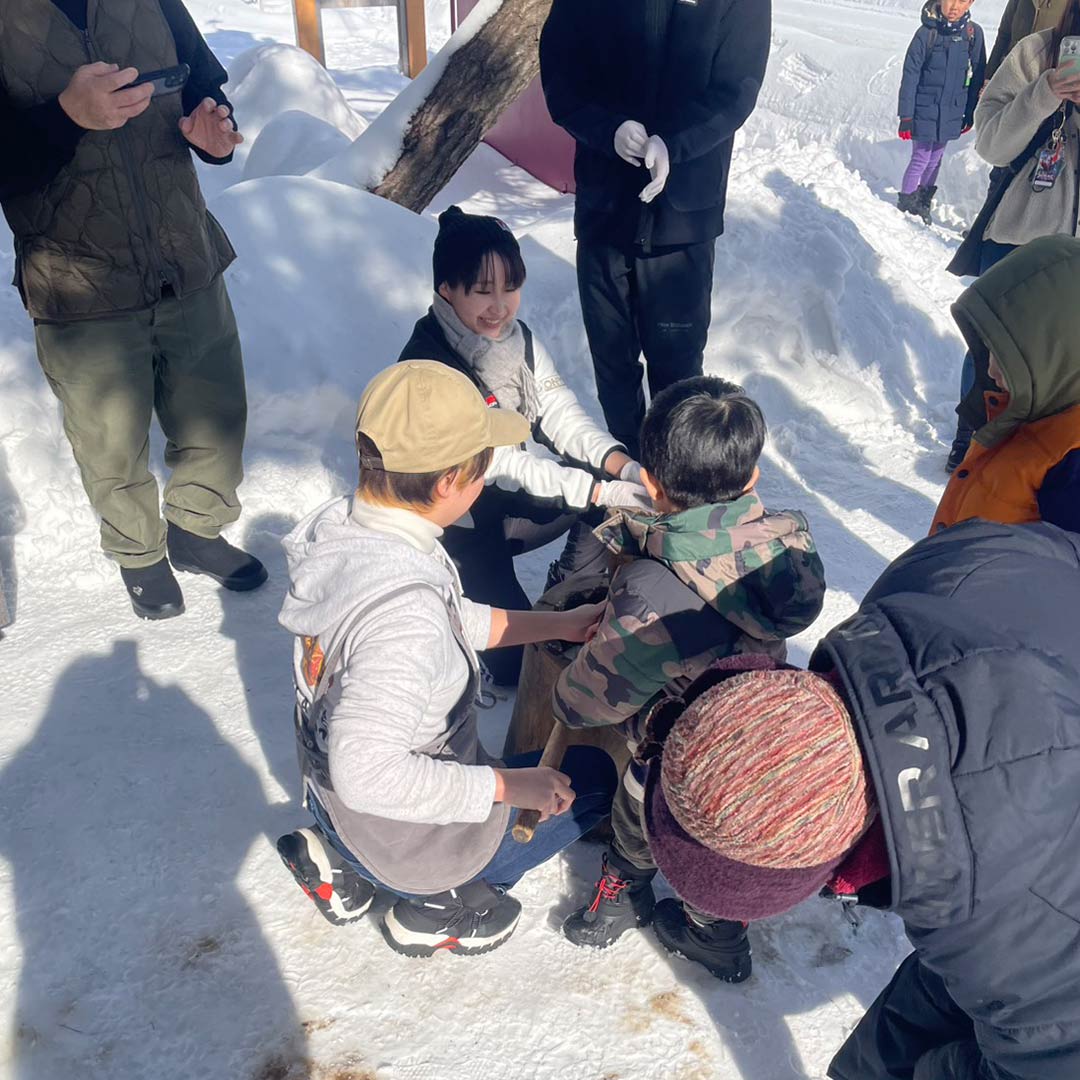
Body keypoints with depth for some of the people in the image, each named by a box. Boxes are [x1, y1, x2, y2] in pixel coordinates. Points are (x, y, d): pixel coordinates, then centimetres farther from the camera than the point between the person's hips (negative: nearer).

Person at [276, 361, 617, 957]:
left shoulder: (338, 524, -11)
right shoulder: (403, 608, -39)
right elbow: (366, 772, -38)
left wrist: (557, 624, 3)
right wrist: (508, 786, -27)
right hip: (402, 836, -7)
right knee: (592, 774, 9)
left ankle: (338, 862, 21)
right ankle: (442, 901, 9)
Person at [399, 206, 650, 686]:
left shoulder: (517, 336, -4)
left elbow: (560, 414, -5)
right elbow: (501, 463, -28)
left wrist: (622, 465, -23)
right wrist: (603, 490, -32)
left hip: (510, 501, 7)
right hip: (458, 525, -7)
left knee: (613, 490, -9)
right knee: (515, 664, -14)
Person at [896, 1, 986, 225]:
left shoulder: (974, 33, -3)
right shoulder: (926, 32, -13)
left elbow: (977, 76, 5)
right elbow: (910, 75, -11)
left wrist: (970, 114, 8)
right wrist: (906, 116, -13)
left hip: (952, 113, 4)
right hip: (925, 111, -4)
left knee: (935, 159, 14)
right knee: (921, 158, 0)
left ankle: (923, 202, 30)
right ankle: (905, 205, 17)